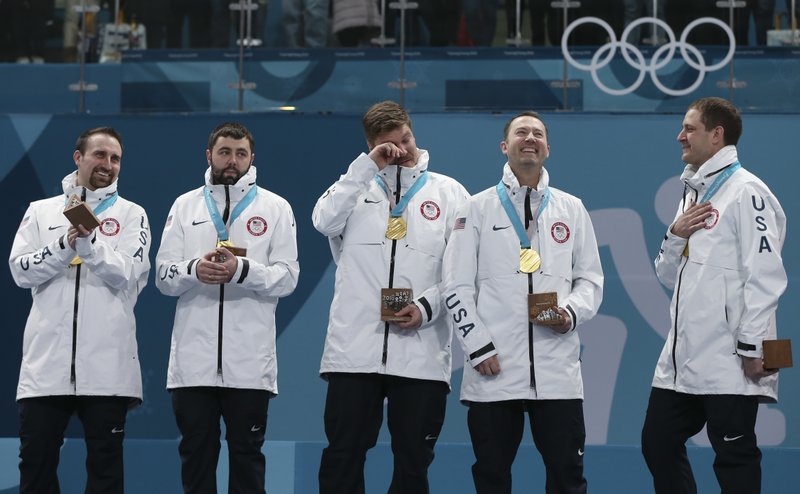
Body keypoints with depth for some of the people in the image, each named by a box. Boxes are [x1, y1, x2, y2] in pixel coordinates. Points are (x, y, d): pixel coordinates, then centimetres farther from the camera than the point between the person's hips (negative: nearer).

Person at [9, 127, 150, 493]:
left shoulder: (131, 215, 8)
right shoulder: (40, 211, 13)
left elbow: (127, 276, -5)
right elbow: (21, 270, 2)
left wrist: (89, 244, -20)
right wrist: (65, 246, -12)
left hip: (107, 363, -1)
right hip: (46, 360, 2)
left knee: (105, 463, 2)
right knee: (35, 461, 2)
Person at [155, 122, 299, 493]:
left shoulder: (275, 208, 6)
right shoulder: (185, 206, 12)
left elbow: (287, 277, -1)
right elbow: (163, 276, 6)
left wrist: (243, 270, -19)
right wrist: (194, 269, -16)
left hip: (249, 361, -2)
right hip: (193, 359, 2)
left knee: (247, 455, 4)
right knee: (196, 453, 7)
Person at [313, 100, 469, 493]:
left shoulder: (448, 192, 10)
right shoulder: (358, 186, 13)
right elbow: (325, 221, -9)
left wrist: (427, 306, -11)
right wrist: (368, 166, -9)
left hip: (421, 354, 0)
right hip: (355, 351, 0)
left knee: (413, 461, 5)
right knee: (342, 458, 0)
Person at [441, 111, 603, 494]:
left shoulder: (571, 209, 12)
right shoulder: (478, 209, 7)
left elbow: (590, 279, 13)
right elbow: (457, 286, 3)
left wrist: (573, 312, -9)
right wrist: (478, 347, -7)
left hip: (558, 370, 1)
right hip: (493, 369, -1)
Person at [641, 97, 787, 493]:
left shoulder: (746, 191, -9)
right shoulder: (693, 193, 18)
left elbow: (765, 276, -16)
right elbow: (669, 276, 20)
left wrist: (752, 346, -19)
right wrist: (675, 235, 1)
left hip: (728, 361, -9)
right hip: (682, 357, 9)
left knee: (734, 458, -4)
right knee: (657, 444, 10)